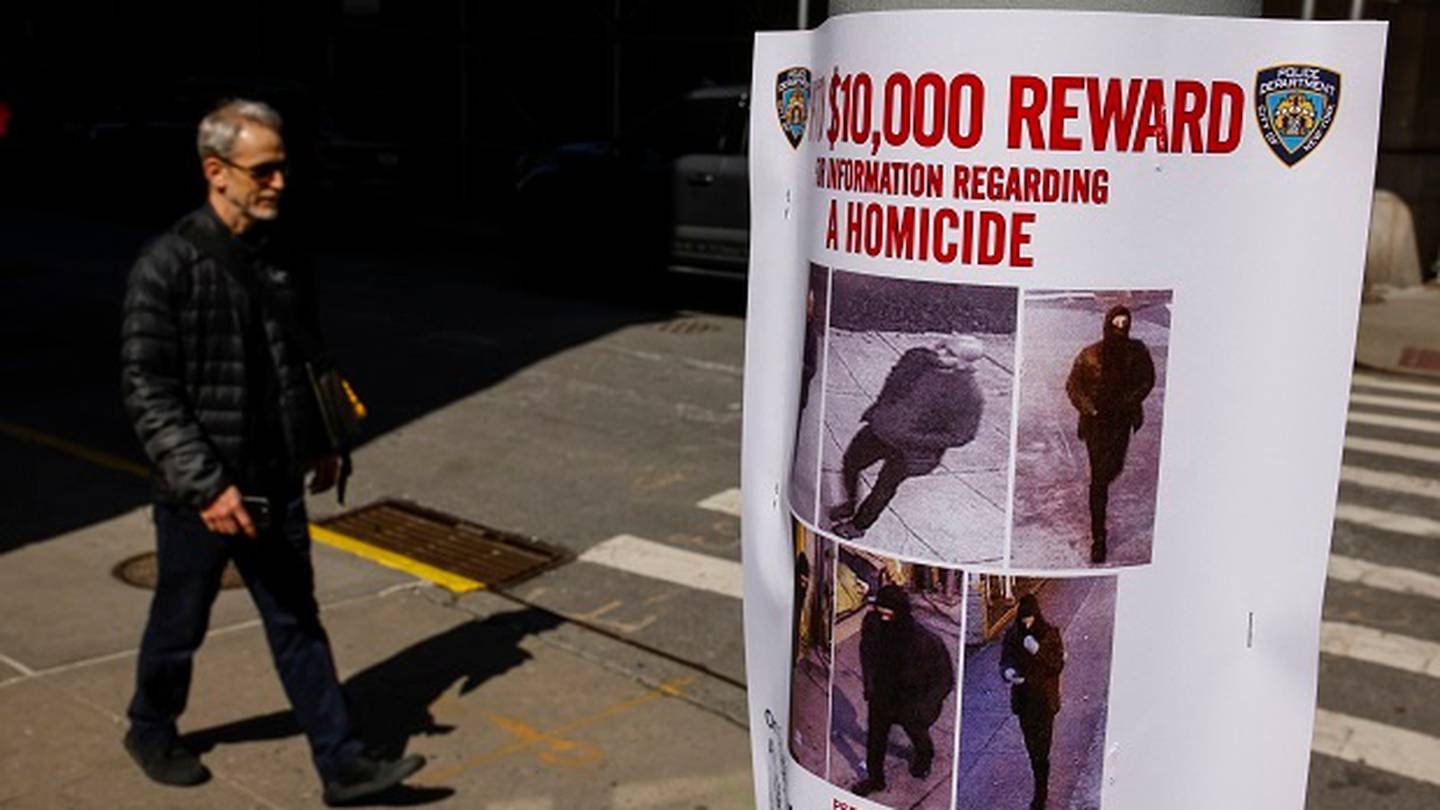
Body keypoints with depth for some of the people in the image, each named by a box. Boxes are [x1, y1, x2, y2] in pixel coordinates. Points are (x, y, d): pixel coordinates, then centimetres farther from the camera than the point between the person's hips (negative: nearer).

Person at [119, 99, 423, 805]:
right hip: (200, 496, -5)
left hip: (277, 488, 5)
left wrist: (321, 444, 17)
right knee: (179, 627, 15)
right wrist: (206, 484, -22)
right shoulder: (168, 266, -16)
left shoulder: (281, 258, 3)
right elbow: (147, 391, -18)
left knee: (298, 626, 10)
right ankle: (151, 733, 41)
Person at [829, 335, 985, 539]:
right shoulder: (917, 357, -12)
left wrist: (916, 441, -20)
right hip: (880, 428, 5)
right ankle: (849, 504, 47)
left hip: (908, 451, -5)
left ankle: (858, 525, 43)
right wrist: (875, 411, 2)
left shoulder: (968, 394, -26)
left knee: (884, 488, 16)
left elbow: (960, 435, -17)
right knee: (850, 463, 17)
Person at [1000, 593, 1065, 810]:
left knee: (1041, 748, -5)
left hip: (1044, 699, -4)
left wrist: (1038, 651, -30)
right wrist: (1007, 672, -22)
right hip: (1023, 698, 4)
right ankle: (1041, 787, 34)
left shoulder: (1049, 634, -12)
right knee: (1031, 745, 16)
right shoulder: (1013, 634, -3)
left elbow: (1058, 665, -14)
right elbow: (1005, 660, 1)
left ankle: (1041, 792, 6)